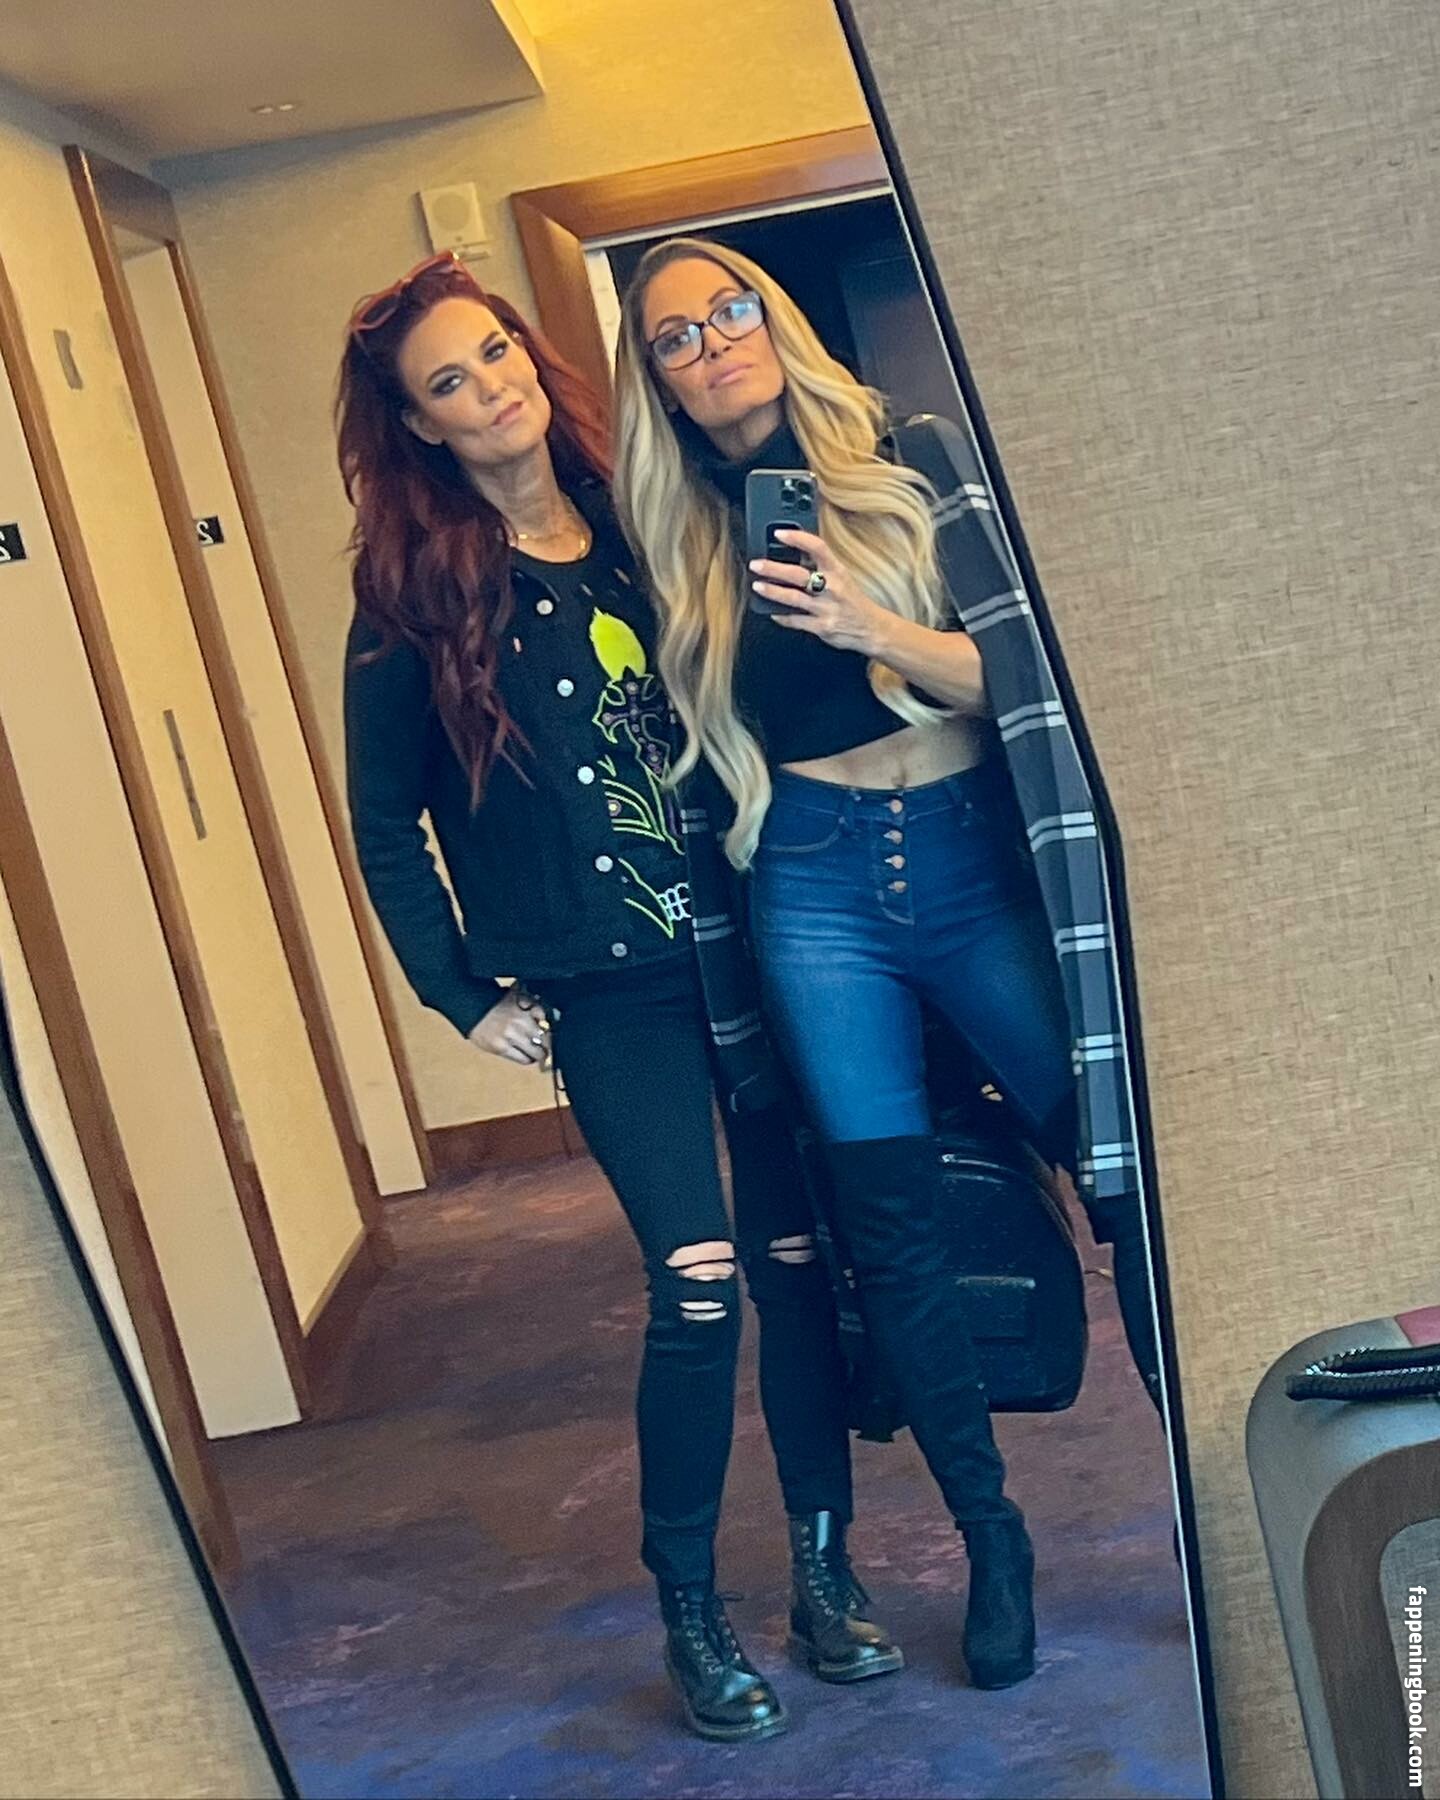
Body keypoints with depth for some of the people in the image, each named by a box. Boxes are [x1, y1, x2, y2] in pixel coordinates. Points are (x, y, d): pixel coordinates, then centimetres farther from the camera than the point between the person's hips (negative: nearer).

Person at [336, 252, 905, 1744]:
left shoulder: (636, 519, 7)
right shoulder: (415, 592, -3)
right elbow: (385, 826, 3)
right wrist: (463, 997, 1)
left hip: (745, 940, 4)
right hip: (606, 989, -3)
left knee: (797, 1254, 6)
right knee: (697, 1284, -9)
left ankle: (824, 1565, 23)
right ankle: (688, 1609, 10)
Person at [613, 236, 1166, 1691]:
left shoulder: (911, 458, 1)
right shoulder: (679, 536, 9)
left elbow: (1021, 666, -6)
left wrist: (877, 627, -22)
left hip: (976, 856, -1)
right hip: (816, 891, 2)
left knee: (1124, 1166, -5)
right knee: (891, 1222, 3)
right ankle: (989, 1535, 18)